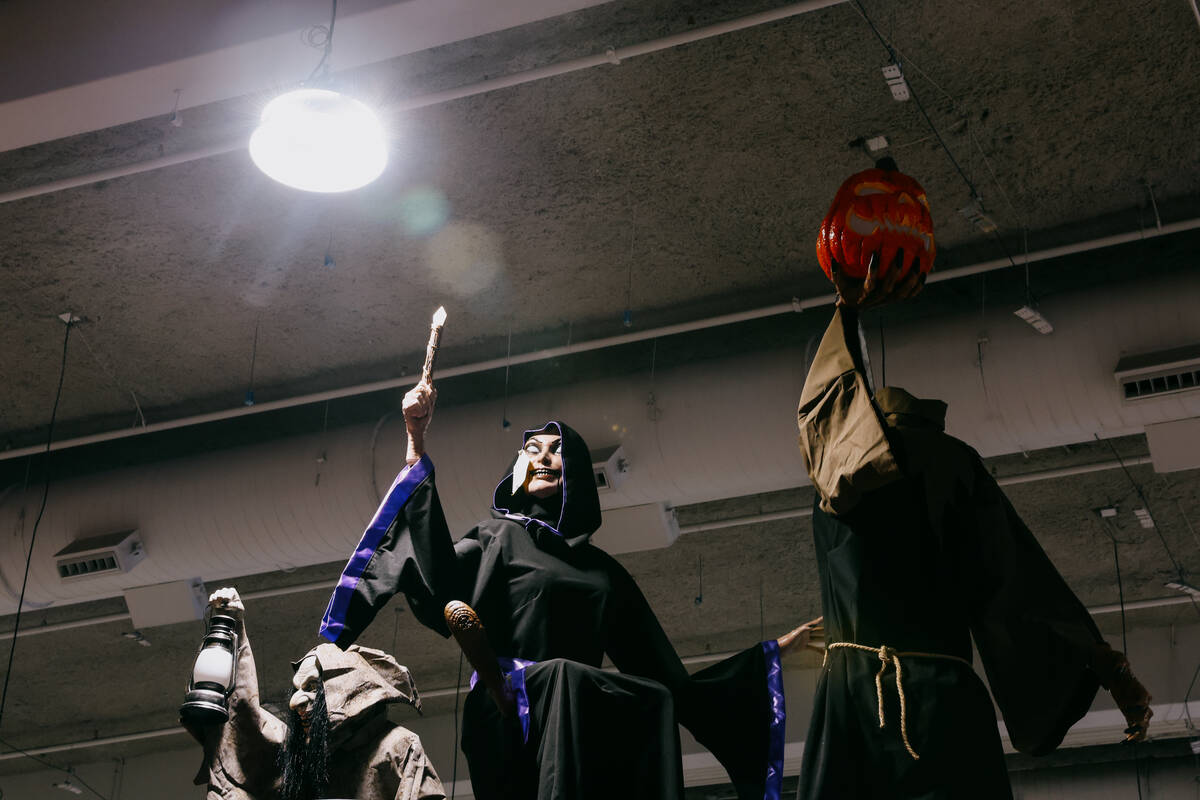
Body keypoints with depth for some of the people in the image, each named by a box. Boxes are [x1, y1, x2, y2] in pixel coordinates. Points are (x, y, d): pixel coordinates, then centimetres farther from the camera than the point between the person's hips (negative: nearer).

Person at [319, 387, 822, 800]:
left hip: (587, 719, 4)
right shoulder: (499, 537, 17)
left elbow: (666, 671, 25)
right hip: (514, 714, -4)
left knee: (655, 700, -27)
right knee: (565, 677, -34)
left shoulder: (602, 568, 27)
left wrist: (771, 653, 26)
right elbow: (440, 578, -8)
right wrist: (417, 446, -10)